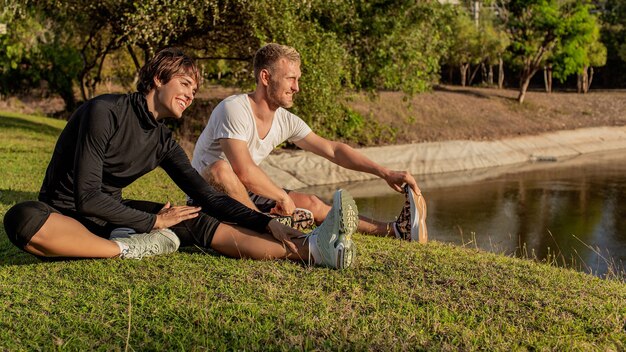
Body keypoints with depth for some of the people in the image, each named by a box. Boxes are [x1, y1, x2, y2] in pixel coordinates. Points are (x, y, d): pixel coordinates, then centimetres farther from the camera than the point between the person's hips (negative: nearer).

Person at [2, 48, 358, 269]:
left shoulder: (163, 142, 2)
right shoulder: (105, 112, -18)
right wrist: (153, 220, -17)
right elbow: (87, 196, -23)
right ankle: (127, 250, -31)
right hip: (66, 215, -5)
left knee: (198, 222, -15)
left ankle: (309, 247, -31)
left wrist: (268, 224, -13)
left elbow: (208, 197, -1)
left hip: (112, 216, 6)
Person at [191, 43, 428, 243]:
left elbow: (333, 150, 2)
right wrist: (284, 197, -22)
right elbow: (244, 172, -35)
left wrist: (384, 173, -5)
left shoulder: (285, 121, -2)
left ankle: (394, 230, -6)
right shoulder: (233, 110, -25)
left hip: (246, 197, 7)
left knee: (311, 204, -6)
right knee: (220, 168, -38)